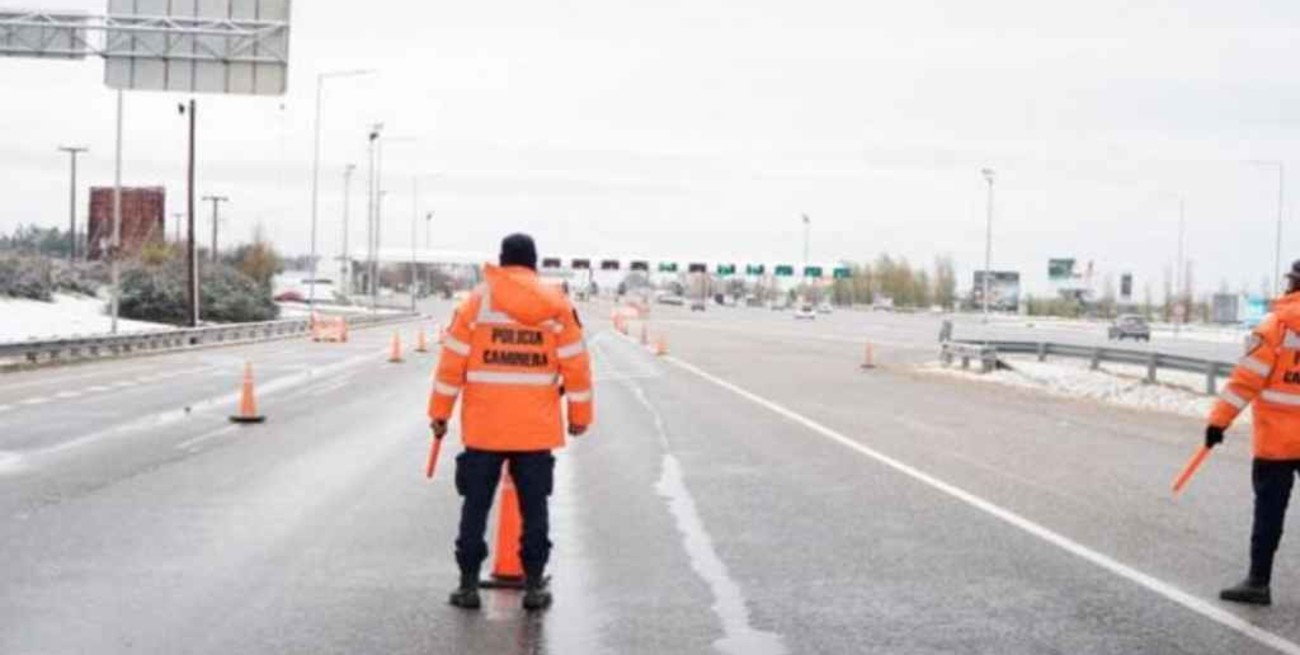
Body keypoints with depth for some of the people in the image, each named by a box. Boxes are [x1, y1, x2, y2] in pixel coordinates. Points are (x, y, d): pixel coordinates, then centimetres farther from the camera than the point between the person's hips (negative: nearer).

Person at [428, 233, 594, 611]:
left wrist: (440, 413, 5)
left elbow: (452, 362, -2)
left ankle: (469, 584, 9)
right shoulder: (557, 304, 1)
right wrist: (580, 416, 11)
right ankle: (534, 585, 10)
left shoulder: (477, 301, -2)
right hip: (537, 428, 1)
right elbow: (576, 365, 2)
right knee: (534, 506, 9)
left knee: (476, 505, 7)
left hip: (483, 426, -1)